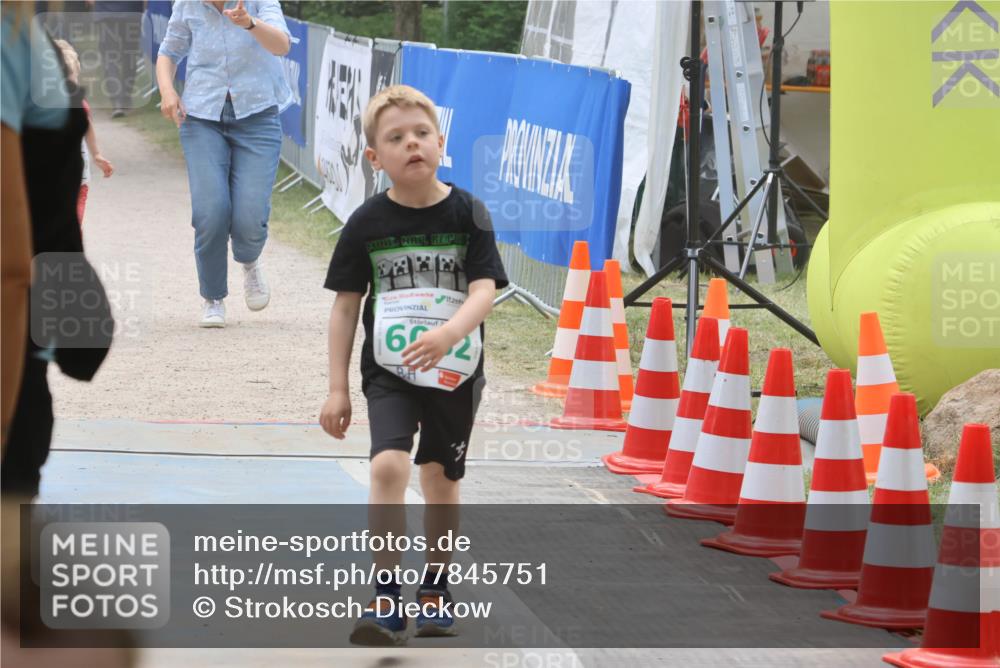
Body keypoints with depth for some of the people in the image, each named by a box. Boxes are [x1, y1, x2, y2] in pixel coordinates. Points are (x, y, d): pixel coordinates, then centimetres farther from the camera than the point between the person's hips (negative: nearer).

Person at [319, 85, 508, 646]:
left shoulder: (467, 213, -6)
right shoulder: (368, 223, -5)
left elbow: (485, 290, -14)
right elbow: (346, 306, 1)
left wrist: (448, 334, -34)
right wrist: (337, 388, -1)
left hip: (453, 371, 1)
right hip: (388, 372, -1)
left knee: (441, 479, 13)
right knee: (389, 465, -20)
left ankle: (436, 588, 33)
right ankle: (386, 599, -17)